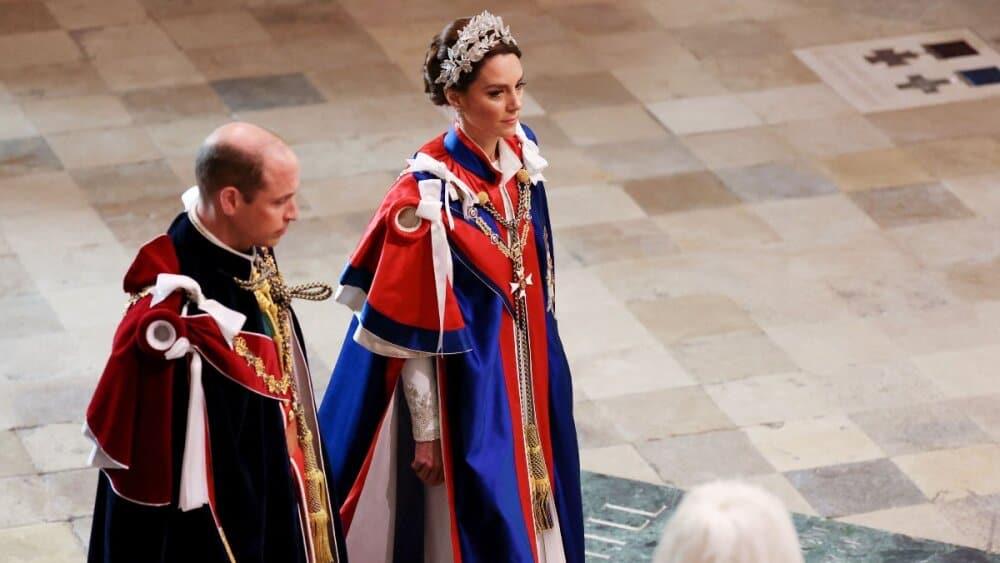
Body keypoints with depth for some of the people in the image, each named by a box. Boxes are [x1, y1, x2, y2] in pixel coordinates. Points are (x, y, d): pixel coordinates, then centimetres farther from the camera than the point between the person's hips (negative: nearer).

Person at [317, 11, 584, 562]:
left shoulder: (520, 152, -4)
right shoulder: (429, 195, -26)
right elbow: (412, 332, -19)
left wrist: (539, 360, 17)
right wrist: (427, 431, -15)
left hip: (524, 370, 7)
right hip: (464, 383, -7)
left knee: (528, 507, 20)